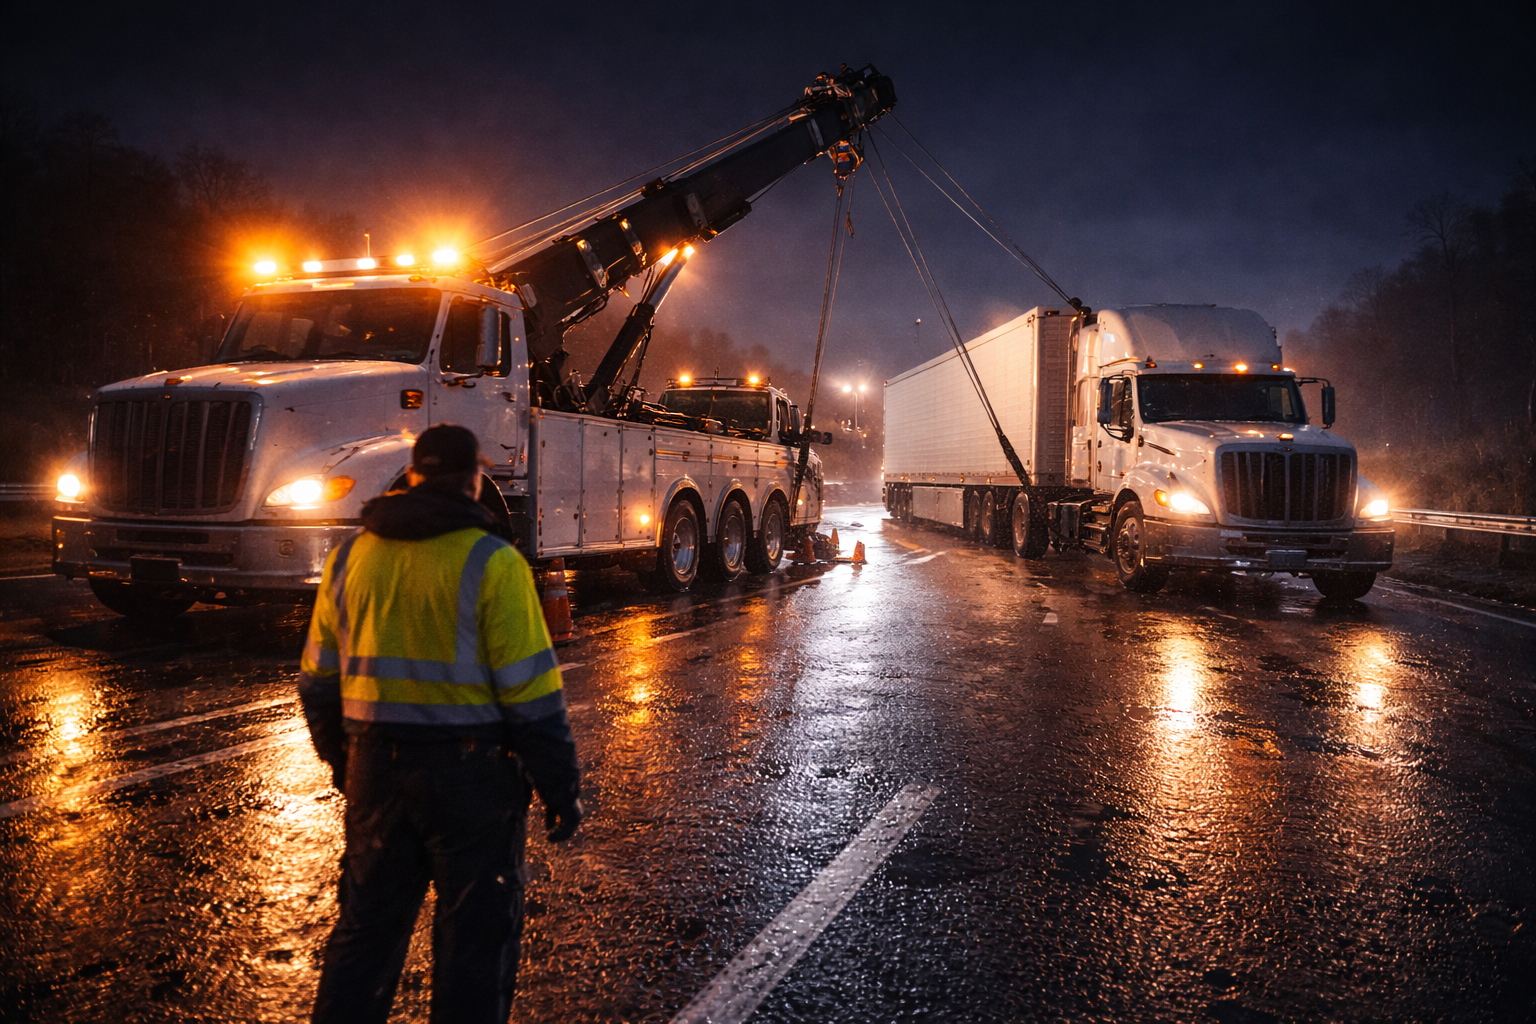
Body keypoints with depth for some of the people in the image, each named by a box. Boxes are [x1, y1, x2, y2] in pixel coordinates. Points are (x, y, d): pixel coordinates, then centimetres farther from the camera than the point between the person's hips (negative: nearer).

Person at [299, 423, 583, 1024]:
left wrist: (341, 760, 25)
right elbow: (531, 693, -13)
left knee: (366, 926, 20)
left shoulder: (350, 556, 6)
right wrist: (561, 788, -5)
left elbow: (319, 680, 12)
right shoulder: (491, 563, -12)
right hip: (471, 772, -5)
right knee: (477, 936, 8)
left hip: (376, 769, 5)